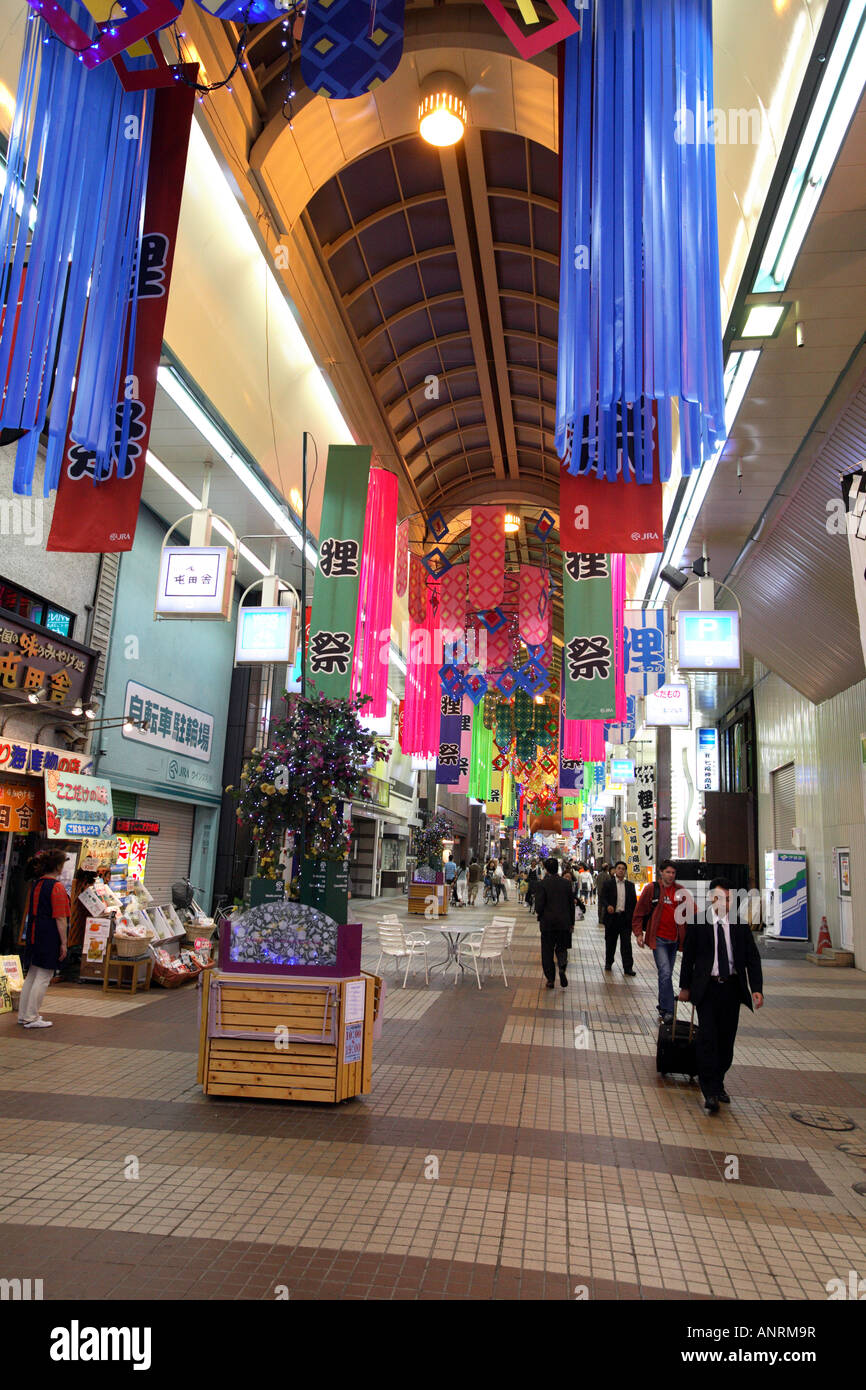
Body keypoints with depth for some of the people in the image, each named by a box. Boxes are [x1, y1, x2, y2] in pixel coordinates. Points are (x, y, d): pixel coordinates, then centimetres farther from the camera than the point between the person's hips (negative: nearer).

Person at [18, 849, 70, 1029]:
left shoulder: (36, 885, 10)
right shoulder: (57, 887, -15)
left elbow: (31, 913, 16)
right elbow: (60, 918, -16)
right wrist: (63, 943, -12)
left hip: (34, 935, 9)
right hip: (49, 938, -9)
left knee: (32, 975, 16)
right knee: (43, 977, -1)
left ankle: (23, 1014, 24)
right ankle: (31, 1018, 3)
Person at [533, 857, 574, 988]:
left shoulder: (541, 884, -10)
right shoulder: (566, 883, 1)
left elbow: (539, 905, -14)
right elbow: (572, 904, 5)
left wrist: (539, 915, 7)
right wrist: (571, 922, 14)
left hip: (547, 923, -2)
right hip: (564, 922, 3)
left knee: (547, 951, 9)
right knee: (561, 948, 15)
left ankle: (550, 979, 10)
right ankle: (562, 967, -13)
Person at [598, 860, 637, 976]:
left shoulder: (630, 886, 10)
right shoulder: (607, 884, 3)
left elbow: (634, 902, 11)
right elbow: (603, 898, -4)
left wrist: (633, 918, 5)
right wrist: (607, 906, -25)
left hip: (626, 918, 1)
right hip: (612, 917, -1)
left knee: (626, 943, -3)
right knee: (610, 942, 10)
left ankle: (628, 967, -1)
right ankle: (608, 963, 27)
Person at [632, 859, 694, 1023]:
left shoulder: (681, 890, 5)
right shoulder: (651, 889, -3)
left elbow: (692, 911, 11)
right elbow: (639, 912, 1)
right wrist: (639, 933, -4)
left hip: (674, 939, 4)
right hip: (658, 938, -4)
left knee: (667, 974, 14)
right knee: (665, 973, -14)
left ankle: (663, 1005, 28)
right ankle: (667, 1010, -8)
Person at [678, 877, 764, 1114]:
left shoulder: (740, 925, 2)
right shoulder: (698, 923, -3)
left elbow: (752, 957, 4)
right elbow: (688, 956, 2)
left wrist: (757, 988, -5)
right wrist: (685, 986, 4)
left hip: (732, 987, 3)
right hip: (707, 988, -2)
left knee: (726, 1039, 9)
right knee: (708, 1037, -9)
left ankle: (718, 1083, 27)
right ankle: (710, 1091, -4)